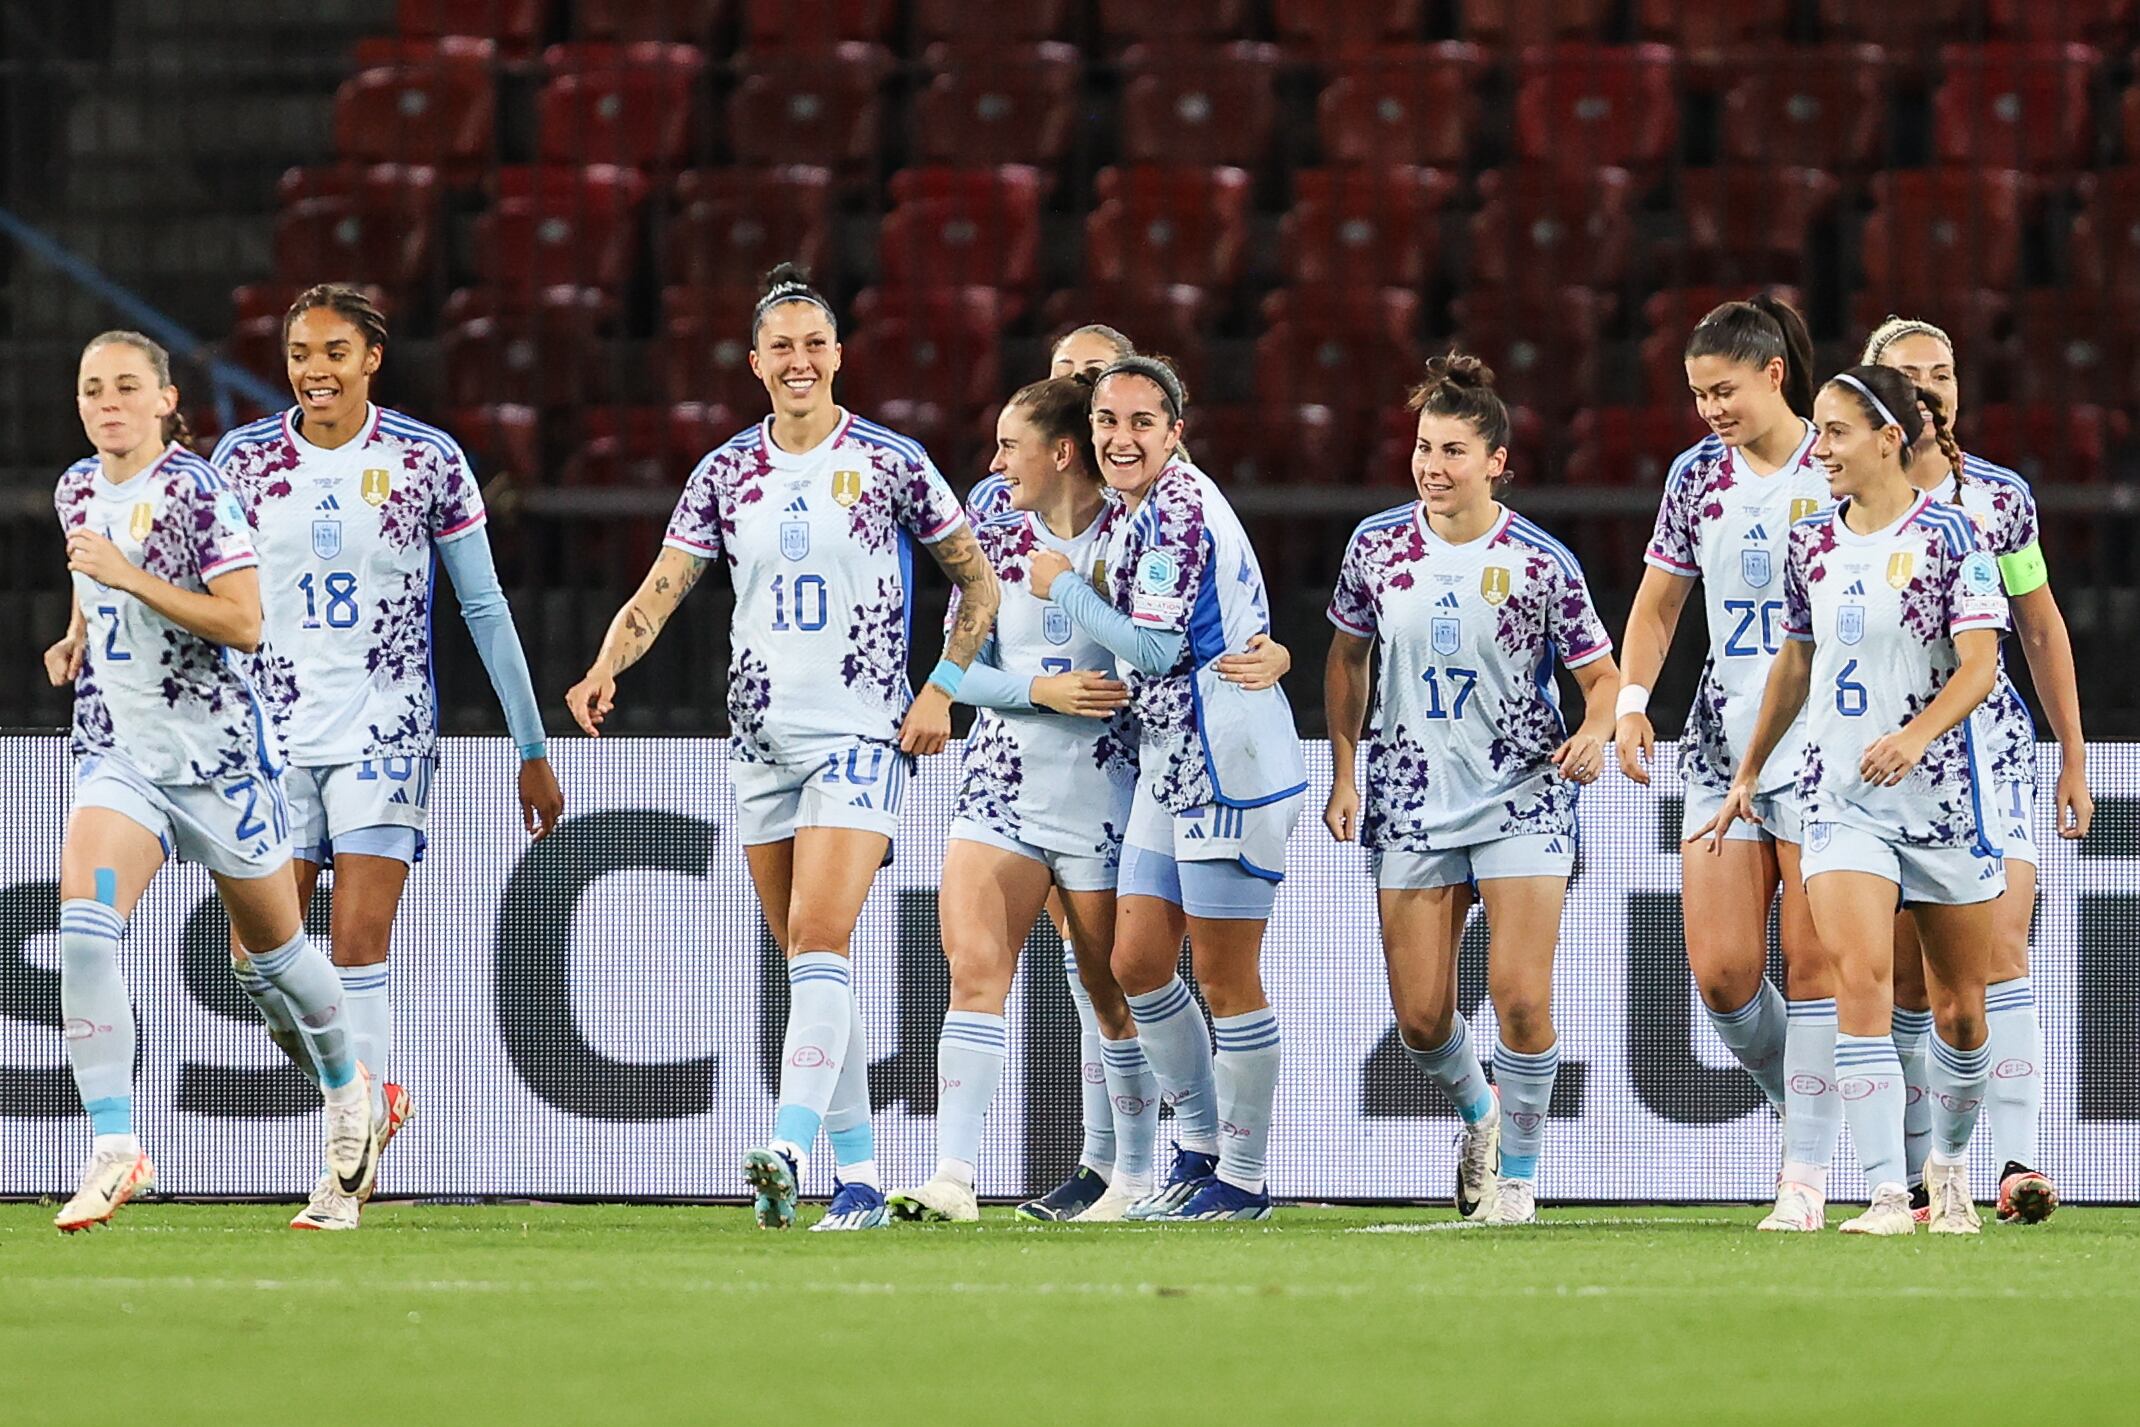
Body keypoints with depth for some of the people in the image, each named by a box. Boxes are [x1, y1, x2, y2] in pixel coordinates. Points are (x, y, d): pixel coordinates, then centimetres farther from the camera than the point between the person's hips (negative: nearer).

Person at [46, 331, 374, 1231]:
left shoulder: (197, 491, -14)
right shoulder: (78, 491, 6)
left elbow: (243, 624, -21)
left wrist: (131, 579, -25)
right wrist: (77, 641, 6)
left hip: (214, 751, -4)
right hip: (118, 751, 4)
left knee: (274, 945, 14)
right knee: (84, 928, -20)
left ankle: (346, 1084, 43)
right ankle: (115, 1147, -21)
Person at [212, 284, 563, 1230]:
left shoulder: (427, 459, -2)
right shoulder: (242, 460, 3)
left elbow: (484, 608, 3)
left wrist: (532, 748, 4)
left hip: (385, 729, -3)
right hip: (275, 734, 3)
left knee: (358, 946, -12)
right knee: (257, 957, -2)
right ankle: (366, 1098, 23)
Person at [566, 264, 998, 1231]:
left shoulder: (891, 463, -2)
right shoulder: (724, 473, 7)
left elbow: (977, 582, 4)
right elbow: (660, 591, 4)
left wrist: (943, 689, -6)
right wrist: (606, 669, -14)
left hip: (862, 735, -5)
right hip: (761, 741, 5)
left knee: (819, 942, -19)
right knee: (807, 961, 6)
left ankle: (788, 1153, -30)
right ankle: (858, 1178, 12)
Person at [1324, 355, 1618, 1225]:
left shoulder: (1540, 563, -8)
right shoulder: (1378, 546, 0)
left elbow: (1601, 673, 1)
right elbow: (1347, 658, 14)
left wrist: (1594, 734, -21)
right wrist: (1344, 775, 8)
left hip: (1522, 799, -3)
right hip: (1412, 801, 3)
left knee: (1522, 998, -13)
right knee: (1419, 1017, 1)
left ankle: (1516, 1170, 7)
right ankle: (1478, 1111, 34)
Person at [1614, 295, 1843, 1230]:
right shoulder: (1698, 476, 8)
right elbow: (1657, 603, 17)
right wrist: (1632, 700, 2)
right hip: (1723, 747, 4)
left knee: (1812, 966, -7)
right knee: (1720, 970, -5)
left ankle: (1808, 1174, -3)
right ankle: (1799, 1101, 21)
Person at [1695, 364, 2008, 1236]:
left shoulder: (1947, 535, -8)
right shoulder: (1812, 543, 7)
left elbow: (1979, 666, -14)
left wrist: (1916, 734, -31)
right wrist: (1748, 773, 23)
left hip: (1942, 795, -3)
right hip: (1840, 797, 3)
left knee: (1961, 1007, 7)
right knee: (1861, 977, -17)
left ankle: (1950, 1166, 32)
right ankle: (1886, 1194, -21)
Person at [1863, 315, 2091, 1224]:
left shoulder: (2001, 496, 7)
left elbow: (2040, 629, 15)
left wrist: (2074, 757, 15)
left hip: (1990, 745, 1)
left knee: (1999, 947, -13)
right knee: (1906, 980, -1)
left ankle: (2016, 1165, -20)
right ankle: (1912, 1178, 7)